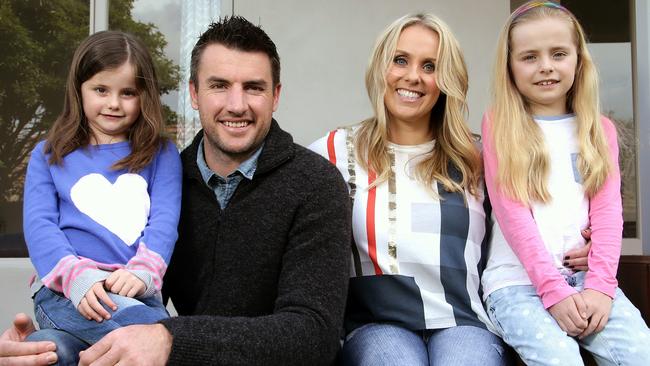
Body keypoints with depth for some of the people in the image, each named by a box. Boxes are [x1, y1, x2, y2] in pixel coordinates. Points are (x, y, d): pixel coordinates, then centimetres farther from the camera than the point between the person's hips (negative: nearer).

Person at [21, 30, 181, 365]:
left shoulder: (160, 154, 15)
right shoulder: (49, 155, 15)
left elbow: (164, 221, 2)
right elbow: (39, 225, 3)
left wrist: (142, 272, -20)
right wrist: (78, 276, -17)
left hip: (136, 293, 1)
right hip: (65, 289, -1)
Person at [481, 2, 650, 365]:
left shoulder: (601, 129, 14)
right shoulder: (499, 126, 4)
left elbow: (607, 211, 3)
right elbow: (512, 212, -6)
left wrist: (600, 284, -11)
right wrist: (553, 289, -14)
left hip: (586, 277, 3)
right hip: (519, 280, -3)